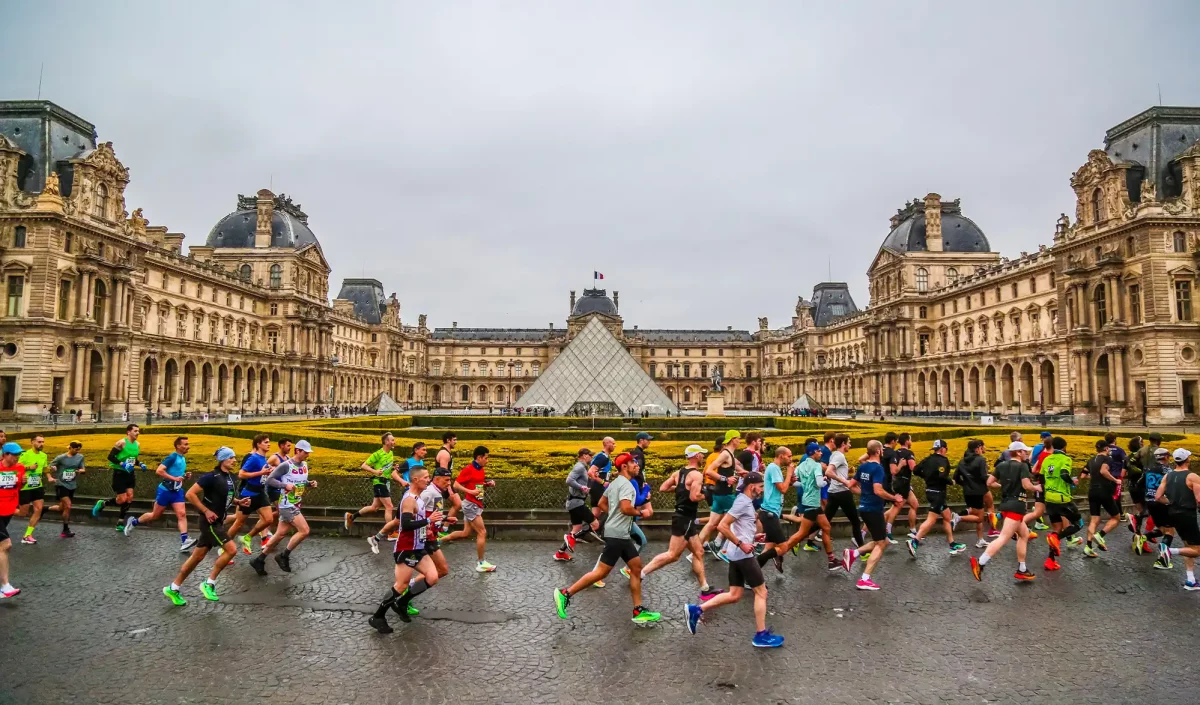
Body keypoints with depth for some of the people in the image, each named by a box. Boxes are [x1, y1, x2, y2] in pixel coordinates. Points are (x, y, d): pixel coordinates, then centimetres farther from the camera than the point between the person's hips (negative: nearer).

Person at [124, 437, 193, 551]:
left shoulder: (183, 459, 11)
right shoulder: (172, 457, -14)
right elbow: (158, 471, -23)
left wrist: (186, 476, 4)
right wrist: (174, 478, -25)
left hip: (177, 491, 6)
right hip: (165, 490, -6)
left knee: (182, 514, -8)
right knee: (155, 515, 11)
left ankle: (184, 541, -15)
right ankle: (133, 521, 37)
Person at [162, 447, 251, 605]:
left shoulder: (230, 478, 9)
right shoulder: (211, 476, -17)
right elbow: (190, 494, -19)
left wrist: (239, 502, 4)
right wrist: (206, 511, -21)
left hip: (217, 522, 9)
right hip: (209, 521, -9)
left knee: (198, 556, 14)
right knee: (231, 550, -13)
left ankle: (173, 588, 26)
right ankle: (209, 584, 0)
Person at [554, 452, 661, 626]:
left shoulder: (615, 482, 15)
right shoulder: (626, 484, -15)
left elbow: (602, 503, 22)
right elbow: (626, 508, -28)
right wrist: (639, 512, -9)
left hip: (620, 534, 10)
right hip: (617, 534, -10)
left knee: (636, 567, 10)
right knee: (602, 572, -7)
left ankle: (639, 611, 13)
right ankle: (565, 594, 1)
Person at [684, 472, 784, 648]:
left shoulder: (744, 501, 15)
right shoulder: (743, 502, -16)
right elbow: (722, 526, -23)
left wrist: (751, 538, 16)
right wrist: (741, 544, -19)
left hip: (736, 555, 10)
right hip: (743, 555, -10)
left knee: (734, 595, 10)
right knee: (761, 592, 2)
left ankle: (696, 610, 7)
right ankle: (761, 635, 10)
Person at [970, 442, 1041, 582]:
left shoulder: (1001, 465, 10)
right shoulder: (1022, 466, -8)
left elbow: (989, 482, 8)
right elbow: (1027, 486, -17)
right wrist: (1037, 488, 4)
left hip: (1005, 504, 9)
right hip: (1016, 506, -9)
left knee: (1024, 534, 22)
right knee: (1004, 538, -14)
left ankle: (1022, 570, 23)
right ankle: (980, 563, -25)